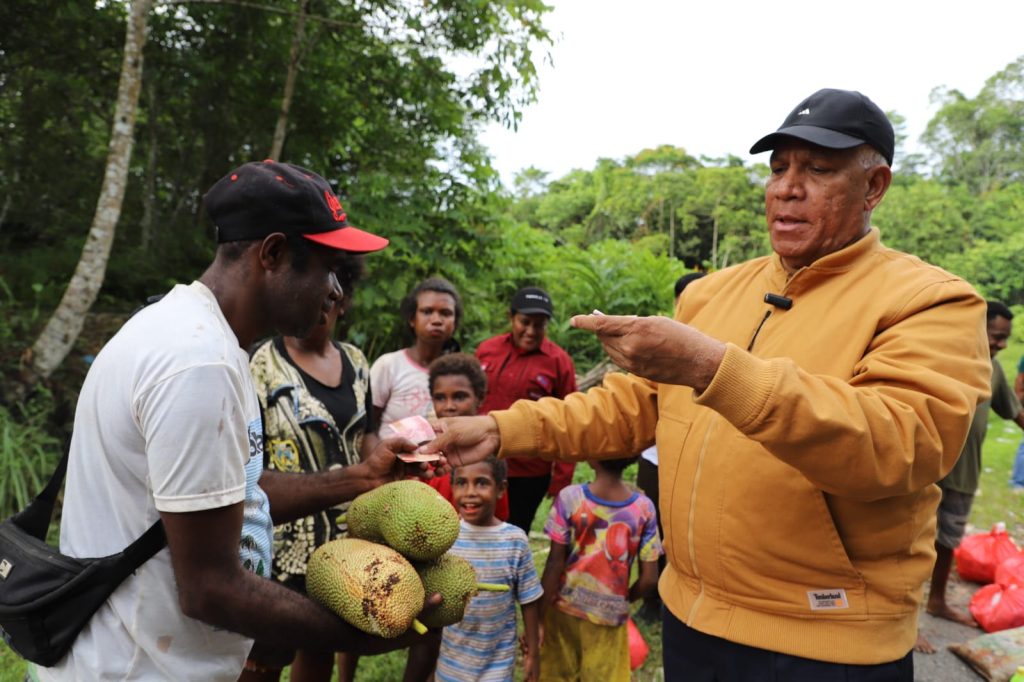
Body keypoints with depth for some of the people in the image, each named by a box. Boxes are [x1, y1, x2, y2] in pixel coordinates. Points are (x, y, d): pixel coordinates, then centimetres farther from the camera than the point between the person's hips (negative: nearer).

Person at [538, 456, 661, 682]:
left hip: (565, 609, 0)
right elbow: (649, 578, -11)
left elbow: (555, 564, -15)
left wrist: (539, 615, -5)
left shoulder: (570, 498, -19)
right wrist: (625, 599, 9)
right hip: (611, 615, 0)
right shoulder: (644, 508, -15)